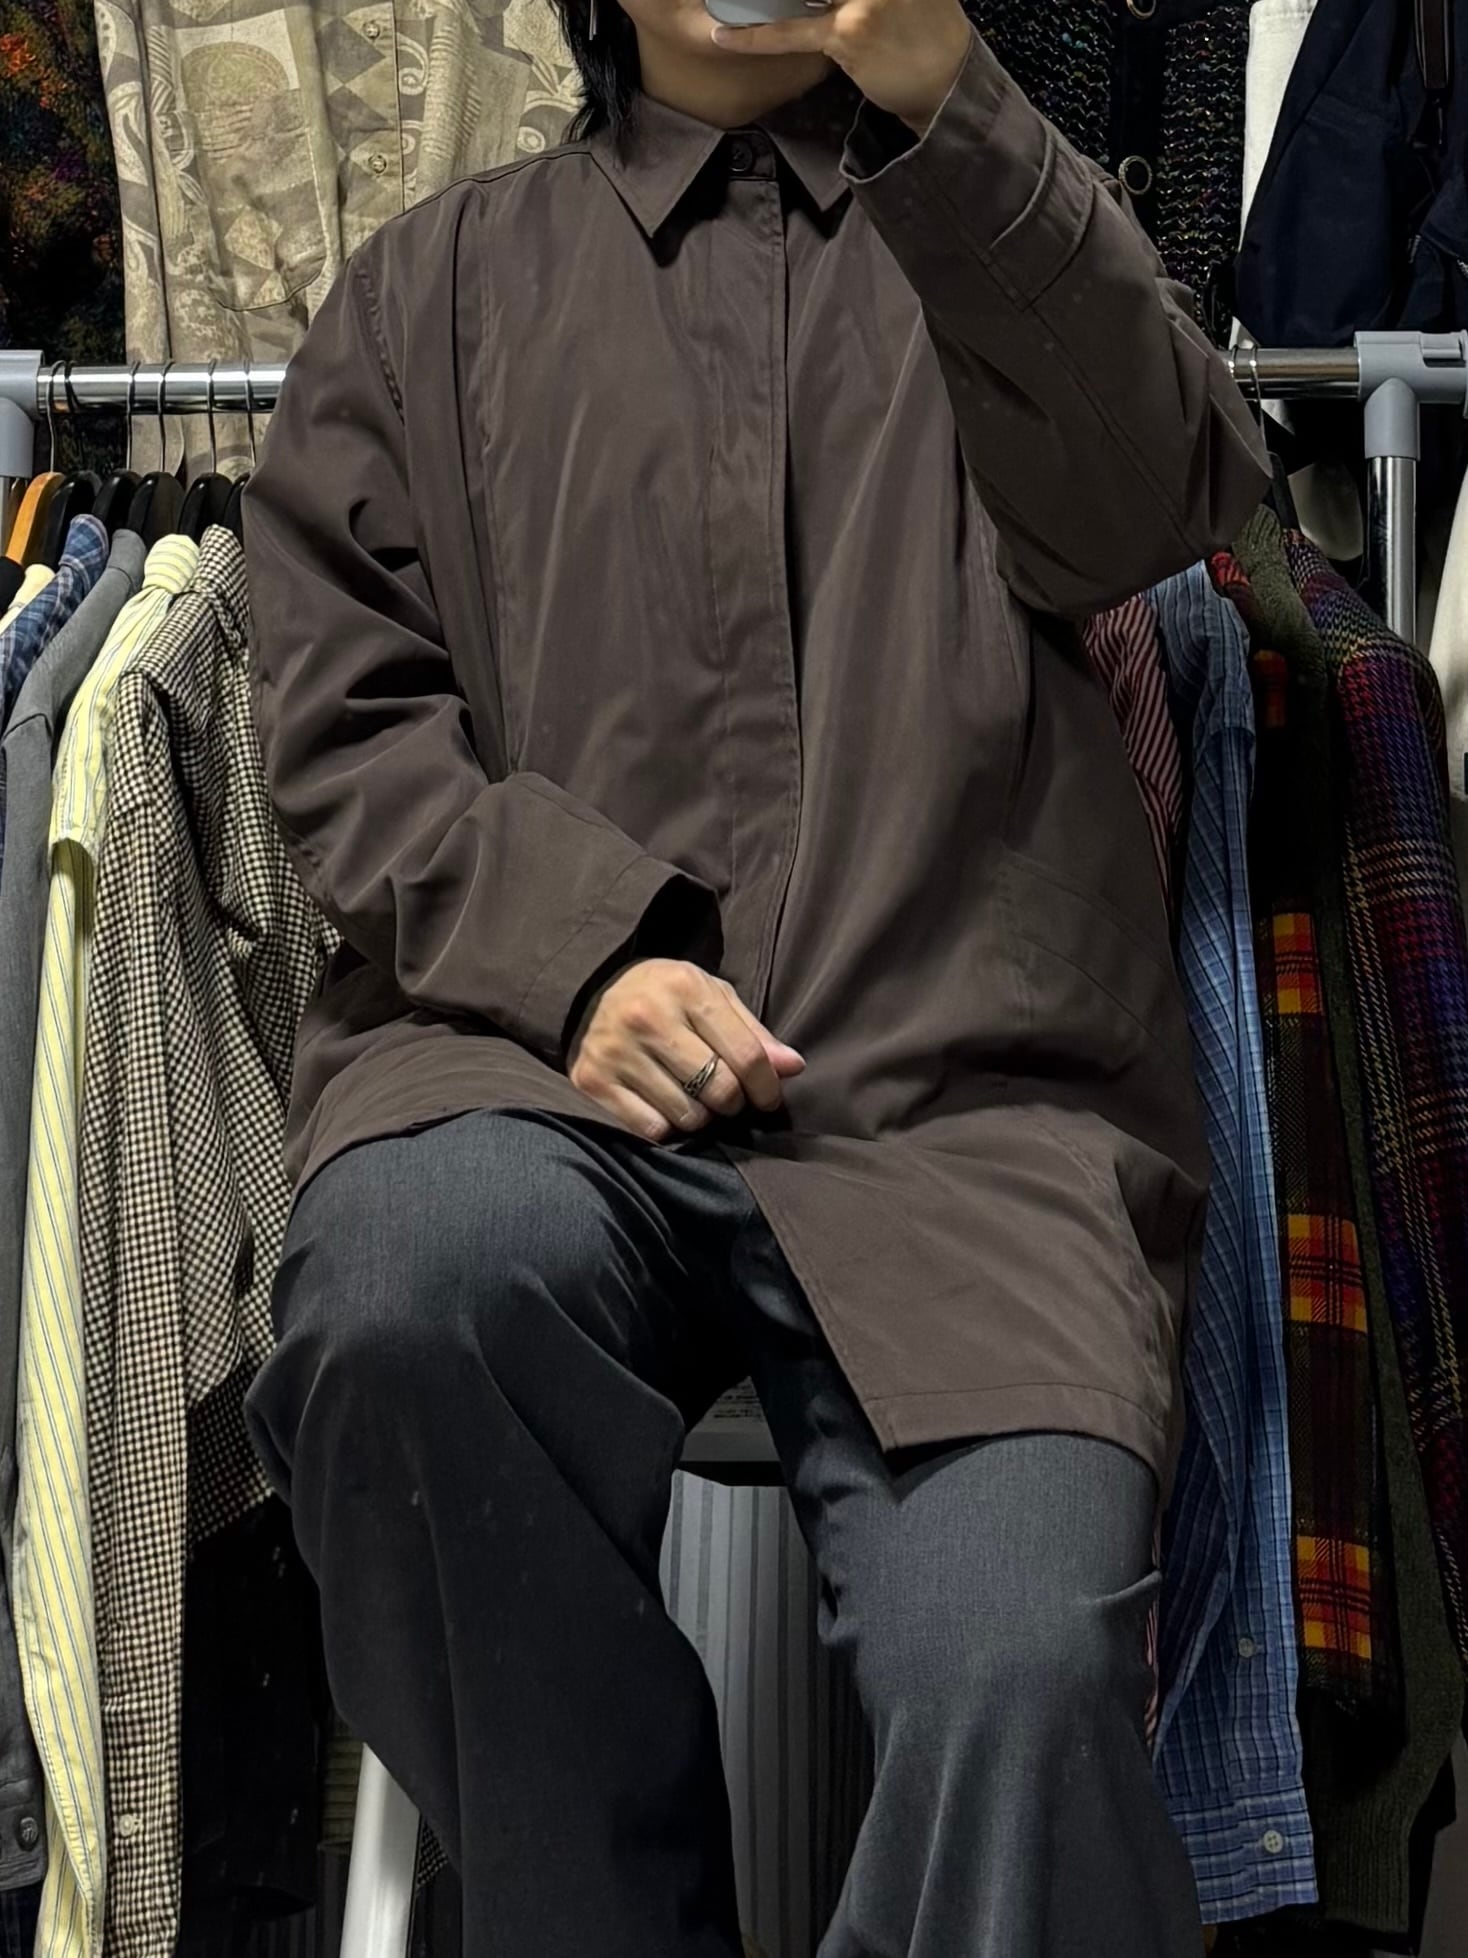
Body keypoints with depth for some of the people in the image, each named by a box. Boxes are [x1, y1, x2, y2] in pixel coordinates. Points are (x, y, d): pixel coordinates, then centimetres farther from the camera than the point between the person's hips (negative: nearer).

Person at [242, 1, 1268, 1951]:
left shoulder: (1012, 228, 22)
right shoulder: (433, 285, 22)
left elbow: (1157, 507, 0)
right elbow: (342, 710, 11)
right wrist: (572, 950, -9)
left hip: (964, 1078, 0)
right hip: (543, 1055, 1)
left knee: (1021, 1676, -27)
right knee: (412, 1272, -35)